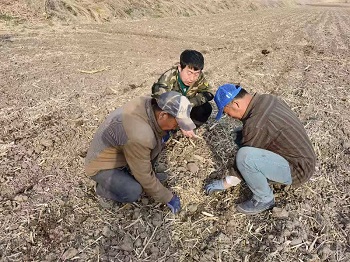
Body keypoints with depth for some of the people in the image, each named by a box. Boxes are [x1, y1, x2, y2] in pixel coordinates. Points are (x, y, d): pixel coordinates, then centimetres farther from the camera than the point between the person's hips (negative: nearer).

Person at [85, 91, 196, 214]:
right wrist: (168, 198, -14)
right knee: (133, 192, -28)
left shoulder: (147, 103, -18)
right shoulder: (139, 135, -39)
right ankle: (102, 188, 3)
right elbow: (144, 176, -26)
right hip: (101, 165, -7)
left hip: (117, 151, 8)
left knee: (157, 143, -6)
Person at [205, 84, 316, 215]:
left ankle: (264, 199, -6)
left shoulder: (256, 125, -27)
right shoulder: (267, 98, -2)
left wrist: (225, 183, -4)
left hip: (297, 169, -9)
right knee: (241, 135, 9)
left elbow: (245, 157, -16)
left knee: (244, 156, -30)